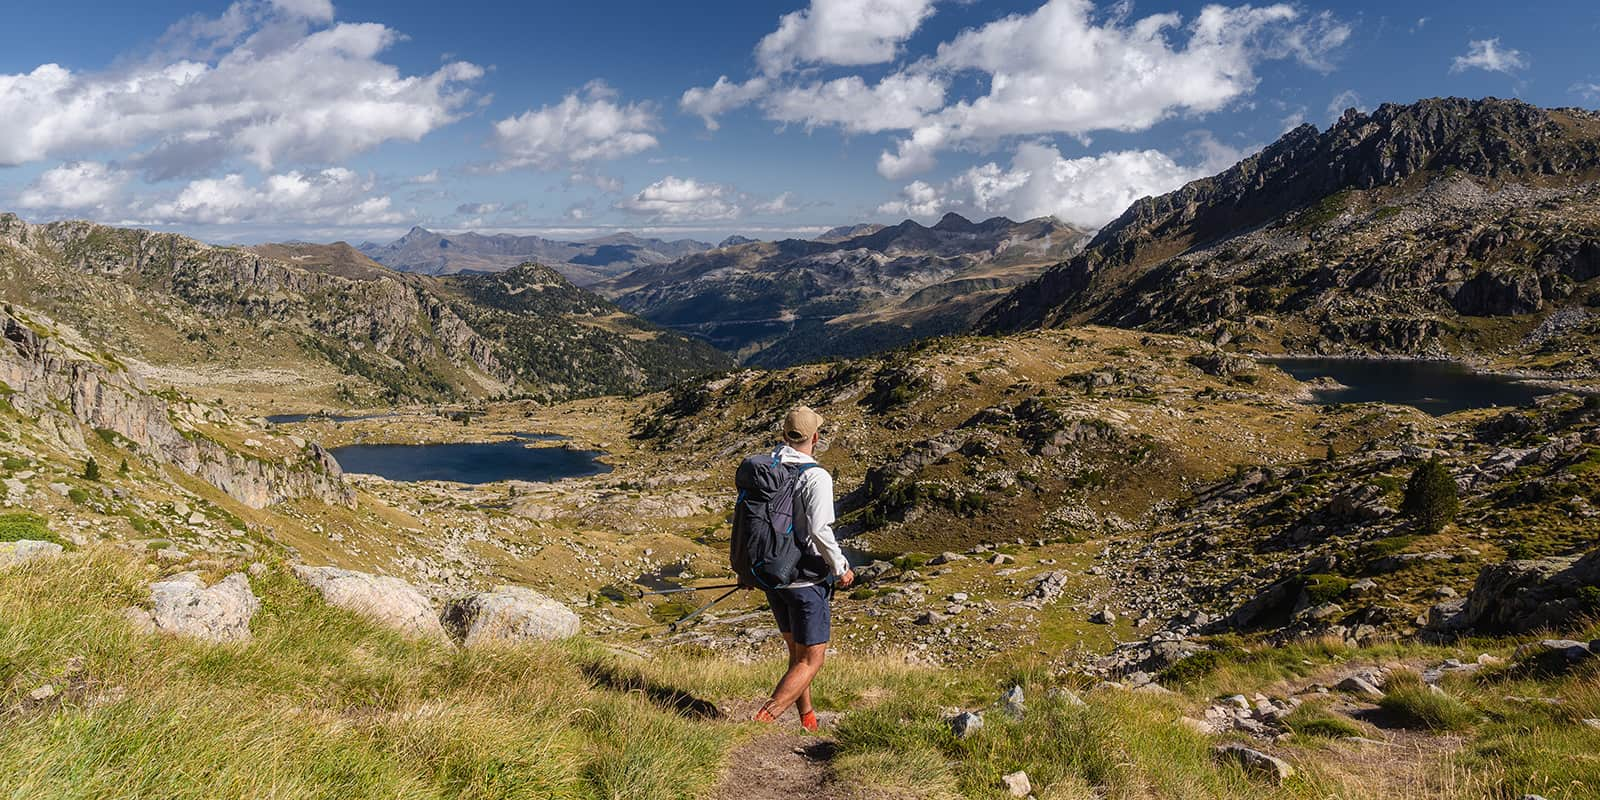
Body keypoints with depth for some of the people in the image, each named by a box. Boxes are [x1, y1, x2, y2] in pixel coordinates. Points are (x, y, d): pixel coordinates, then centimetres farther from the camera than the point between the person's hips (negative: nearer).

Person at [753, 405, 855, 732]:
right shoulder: (816, 477, -19)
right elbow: (818, 530, -26)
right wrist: (841, 568, -11)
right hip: (807, 580, -7)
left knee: (797, 653, 22)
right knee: (811, 661, 3)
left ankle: (808, 722, 32)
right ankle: (763, 719, -10)